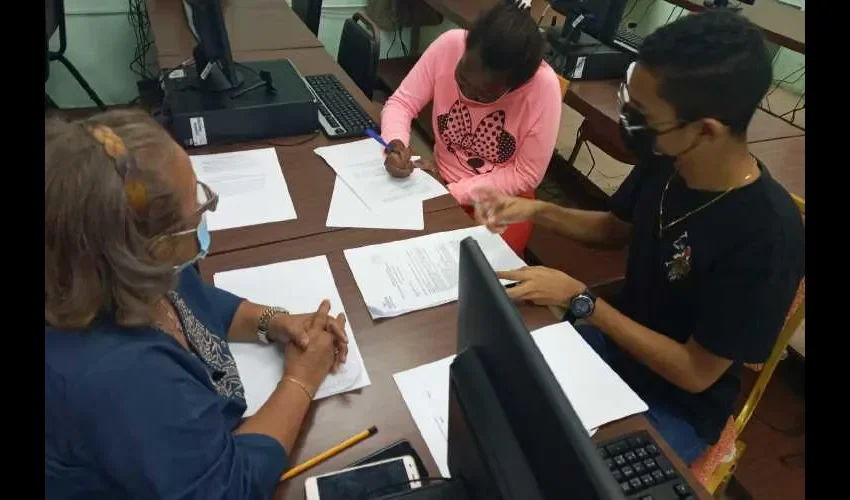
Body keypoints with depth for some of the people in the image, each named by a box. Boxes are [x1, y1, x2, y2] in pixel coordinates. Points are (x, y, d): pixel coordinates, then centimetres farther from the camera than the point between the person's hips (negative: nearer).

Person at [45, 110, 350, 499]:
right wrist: (300, 382, -20)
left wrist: (273, 322, -10)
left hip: (216, 441, 7)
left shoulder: (117, 282, -14)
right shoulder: (116, 376, -38)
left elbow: (197, 302, 6)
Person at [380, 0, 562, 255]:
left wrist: (452, 192, -18)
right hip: (440, 180, 2)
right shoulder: (449, 45, -20)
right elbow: (402, 102, -8)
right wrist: (396, 144, -29)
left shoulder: (543, 87, -25)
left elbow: (527, 175, -16)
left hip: (503, 198, -2)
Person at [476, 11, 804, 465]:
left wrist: (579, 299, -26)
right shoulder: (664, 163, -13)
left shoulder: (767, 236, -31)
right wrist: (537, 211, -9)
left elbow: (695, 372, -24)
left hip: (674, 406, -5)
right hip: (613, 341, 6)